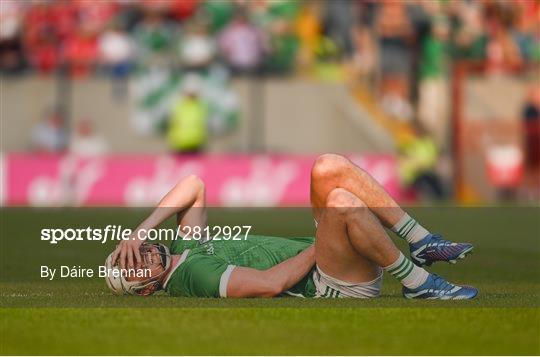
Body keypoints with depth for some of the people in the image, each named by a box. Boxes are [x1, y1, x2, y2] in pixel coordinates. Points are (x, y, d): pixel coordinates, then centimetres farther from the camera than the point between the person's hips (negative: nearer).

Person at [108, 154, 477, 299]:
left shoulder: (182, 249, 12)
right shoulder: (194, 275, -17)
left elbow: (194, 185, 15)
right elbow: (270, 283, -26)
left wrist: (139, 231, 3)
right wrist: (321, 244, -15)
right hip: (332, 284, -10)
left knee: (329, 168, -4)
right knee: (340, 200, -34)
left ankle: (422, 244, -3)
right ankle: (418, 282, -20)